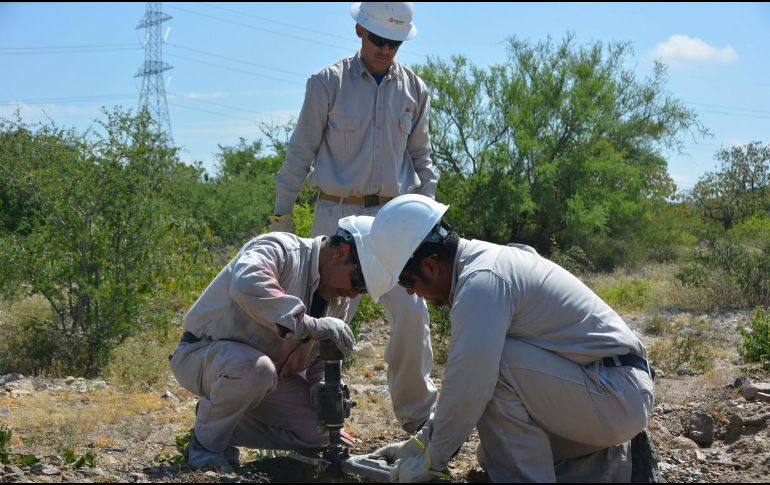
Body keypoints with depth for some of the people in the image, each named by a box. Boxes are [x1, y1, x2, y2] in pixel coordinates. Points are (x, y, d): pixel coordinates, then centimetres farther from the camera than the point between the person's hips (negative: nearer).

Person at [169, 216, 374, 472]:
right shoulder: (279, 250, -23)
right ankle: (206, 442, -13)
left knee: (319, 429, -6)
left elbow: (323, 357, 12)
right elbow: (246, 285, -46)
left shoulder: (339, 300, 3)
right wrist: (308, 325, -46)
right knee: (255, 367, -39)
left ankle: (220, 423, 7)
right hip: (202, 354, -8)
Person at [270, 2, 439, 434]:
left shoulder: (415, 90, 8)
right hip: (337, 214, -2)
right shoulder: (328, 83, -1)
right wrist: (282, 212, 3)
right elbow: (301, 151, 3)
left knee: (412, 311, -7)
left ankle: (418, 413, 6)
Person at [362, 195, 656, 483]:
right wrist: (423, 441, 18)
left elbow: (467, 388, -25)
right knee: (495, 456, 16)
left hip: (618, 396, -10)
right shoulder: (486, 262, 11)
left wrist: (431, 460, -12)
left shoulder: (480, 282, -21)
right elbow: (465, 376, 18)